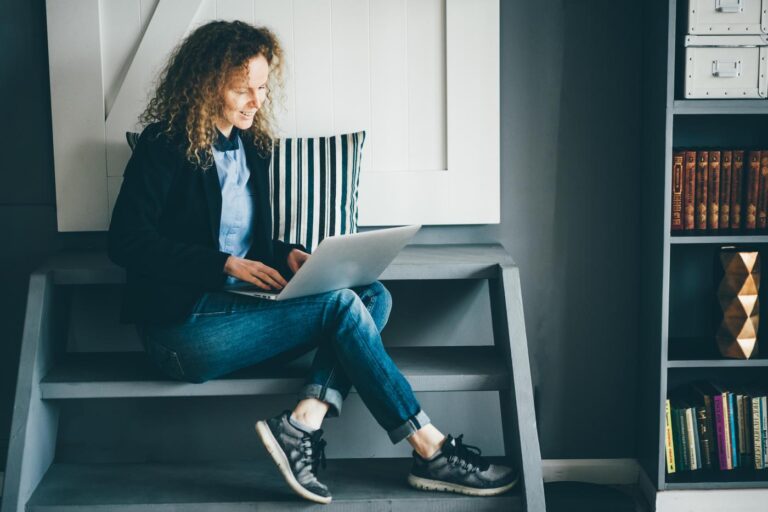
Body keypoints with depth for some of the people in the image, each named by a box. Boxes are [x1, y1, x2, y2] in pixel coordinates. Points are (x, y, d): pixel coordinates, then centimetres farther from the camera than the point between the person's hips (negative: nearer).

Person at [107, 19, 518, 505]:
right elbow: (127, 241, -14)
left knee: (375, 295, -11)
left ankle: (302, 423, -29)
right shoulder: (165, 145, -7)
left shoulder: (252, 145, 15)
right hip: (182, 328, -8)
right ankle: (431, 451, -16)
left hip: (237, 306, 8)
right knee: (339, 303, -22)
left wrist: (284, 254, -1)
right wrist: (226, 264, -20)